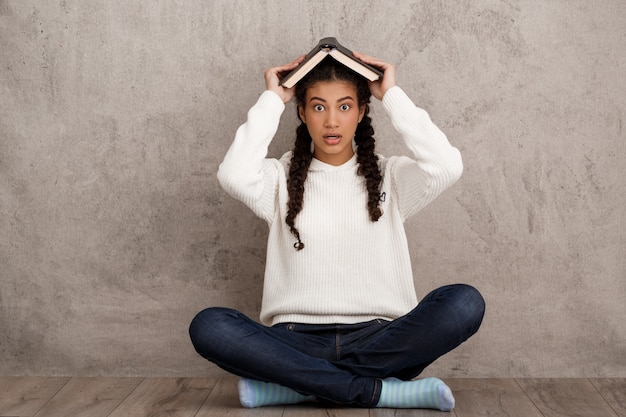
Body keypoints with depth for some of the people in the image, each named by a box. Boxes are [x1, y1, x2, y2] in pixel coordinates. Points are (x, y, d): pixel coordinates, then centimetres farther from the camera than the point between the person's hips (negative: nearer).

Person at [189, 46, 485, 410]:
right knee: (208, 326, -27)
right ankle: (377, 390, -23)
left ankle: (299, 384, -20)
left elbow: (447, 166, -13)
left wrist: (393, 95, -3)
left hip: (379, 339, 1)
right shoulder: (283, 178, 8)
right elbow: (235, 175, -14)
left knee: (465, 303, -27)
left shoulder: (389, 176, 8)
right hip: (298, 340, 0)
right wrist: (272, 101, -2)